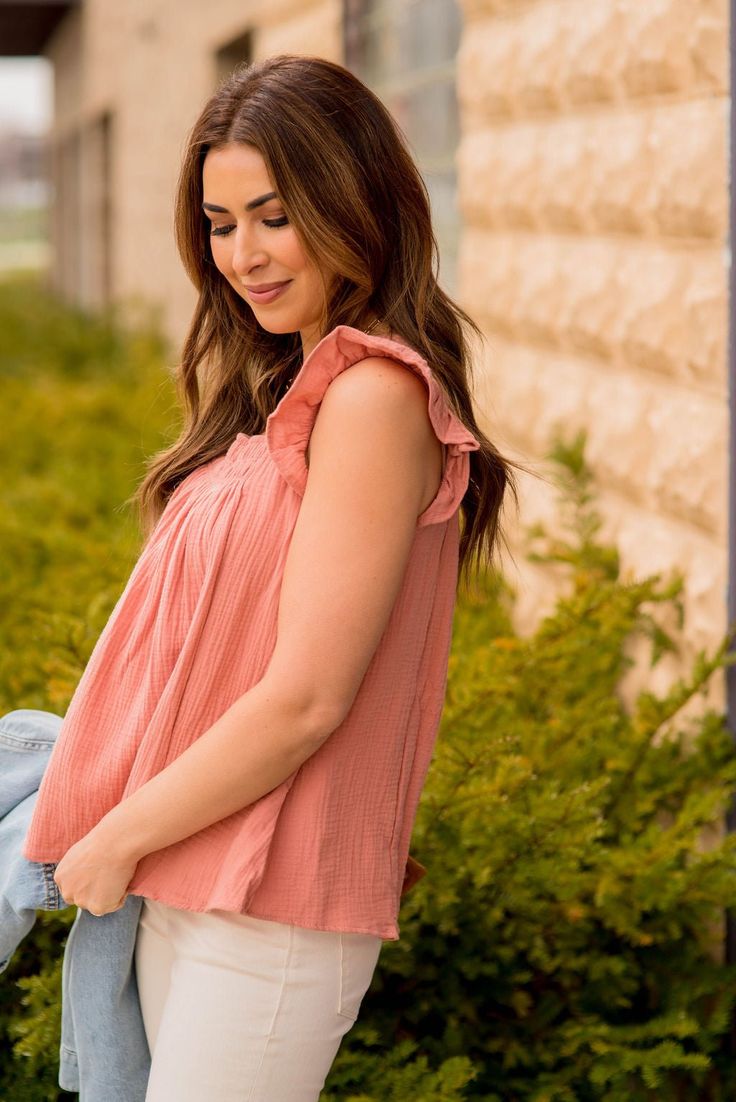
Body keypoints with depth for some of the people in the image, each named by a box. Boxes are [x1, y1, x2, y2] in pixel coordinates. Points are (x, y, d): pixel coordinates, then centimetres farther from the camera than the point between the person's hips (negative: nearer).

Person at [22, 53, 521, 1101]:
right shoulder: (288, 387, 12)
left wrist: (117, 837, -11)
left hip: (269, 914, -8)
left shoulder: (374, 397, -16)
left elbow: (305, 698, -20)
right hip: (184, 886, 8)